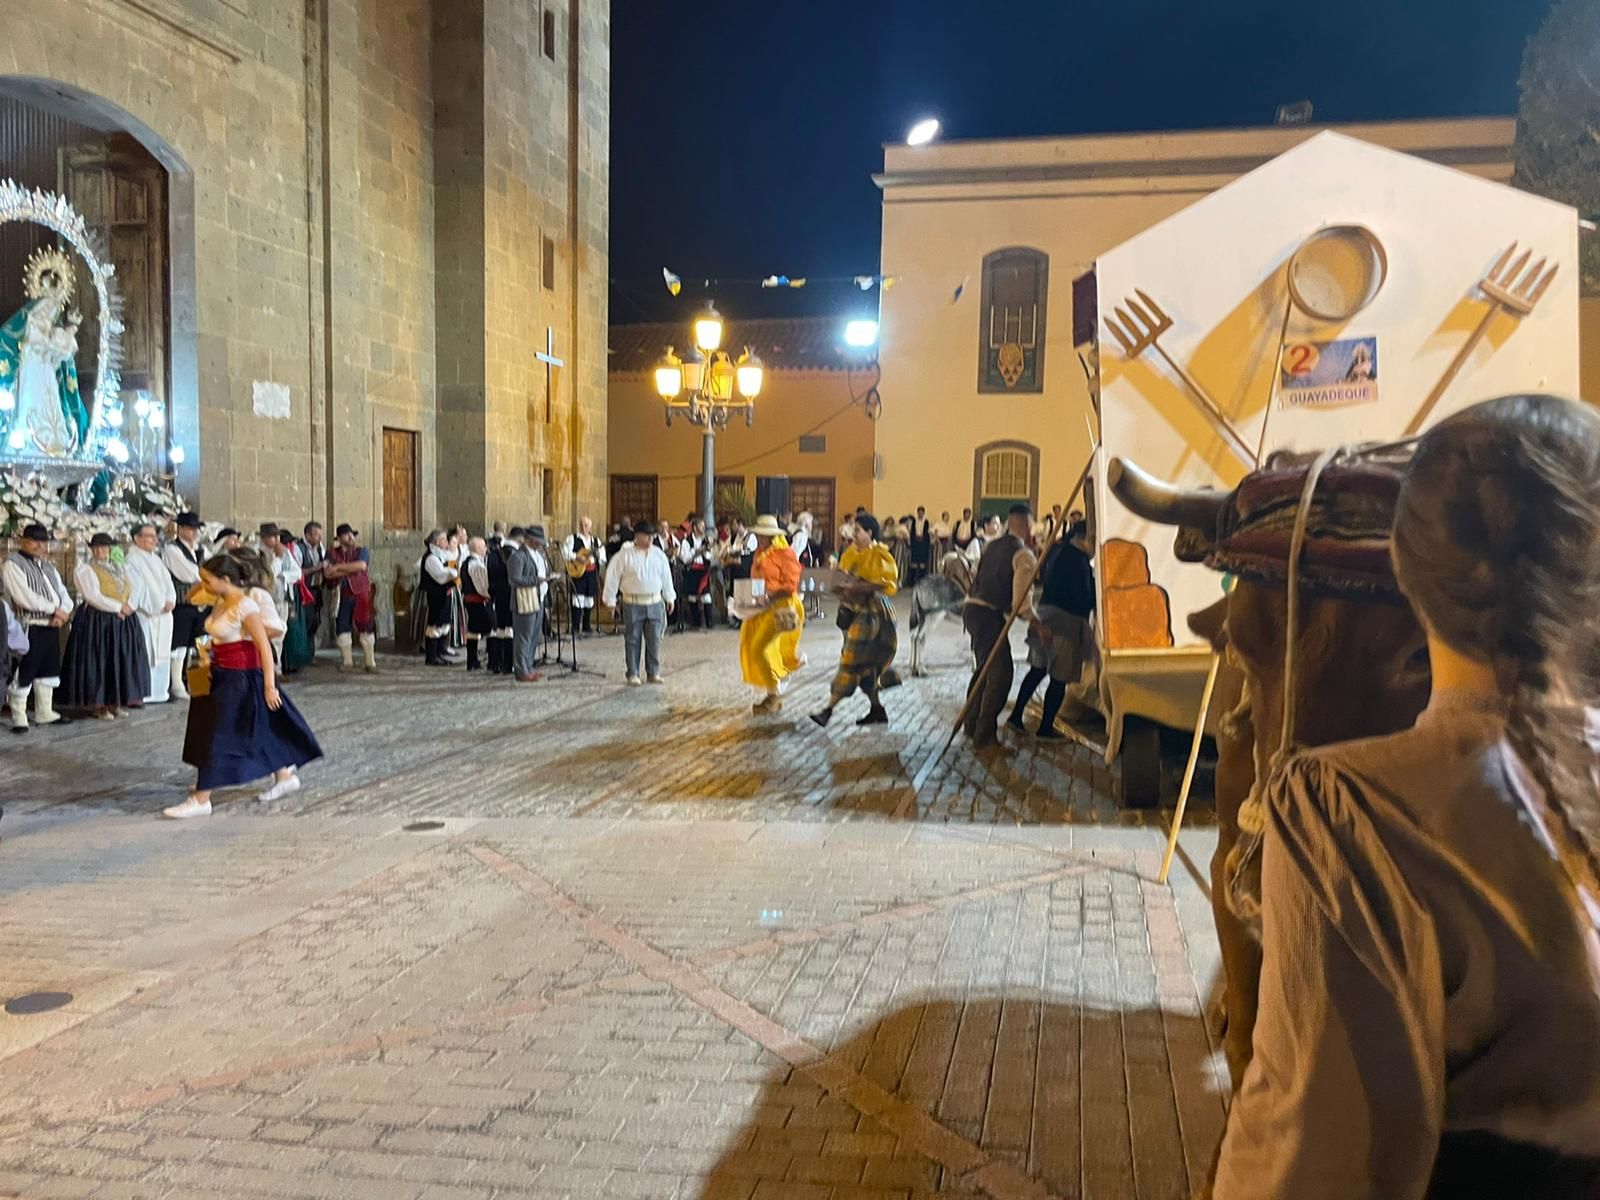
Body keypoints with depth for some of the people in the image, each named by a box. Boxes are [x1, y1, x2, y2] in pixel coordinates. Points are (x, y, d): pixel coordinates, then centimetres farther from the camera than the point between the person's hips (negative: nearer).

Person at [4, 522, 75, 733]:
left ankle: (44, 713, 23)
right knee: (23, 673, -4)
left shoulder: (48, 566, 18)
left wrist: (63, 612, -7)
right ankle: (19, 718, 4)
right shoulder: (13, 565, -7)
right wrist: (54, 609, -12)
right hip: (29, 628, -8)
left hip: (52, 626, 8)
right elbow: (25, 596, -18)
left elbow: (62, 592, 14)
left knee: (49, 670, 13)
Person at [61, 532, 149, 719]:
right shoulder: (85, 569, -4)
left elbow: (131, 591, 11)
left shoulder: (118, 568, 16)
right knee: (99, 662, -5)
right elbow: (93, 597, -15)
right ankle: (98, 705, 1)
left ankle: (116, 702, 13)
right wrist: (118, 607, -15)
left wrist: (128, 608, -8)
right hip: (97, 622, -6)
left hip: (123, 622, 6)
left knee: (122, 661, 6)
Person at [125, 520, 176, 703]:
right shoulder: (132, 560, -8)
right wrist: (157, 606, -14)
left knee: (162, 653, 10)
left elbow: (166, 582, 13)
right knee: (145, 654, -7)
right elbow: (137, 588, -14)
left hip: (163, 614, 8)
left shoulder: (155, 559, 17)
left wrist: (170, 600, -5)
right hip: (145, 615, -8)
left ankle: (159, 691, 17)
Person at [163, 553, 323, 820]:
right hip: (224, 677, 9)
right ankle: (285, 777, 30)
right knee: (258, 730, 17)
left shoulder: (245, 606, -18)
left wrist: (269, 685, -21)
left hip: (242, 677, -9)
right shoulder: (222, 603, 8)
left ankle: (201, 799, 2)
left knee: (217, 736, -5)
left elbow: (264, 646, -19)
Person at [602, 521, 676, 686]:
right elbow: (612, 576, -3)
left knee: (654, 640, 5)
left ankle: (653, 672, 15)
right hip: (633, 604, -3)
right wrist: (610, 599, -4)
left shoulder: (658, 554, 7)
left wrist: (670, 598, 16)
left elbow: (666, 576, 15)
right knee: (632, 640, 2)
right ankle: (633, 674, 10)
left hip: (655, 603, 3)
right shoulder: (625, 555, -6)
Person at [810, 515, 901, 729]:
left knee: (851, 659, -9)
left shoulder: (879, 555, -11)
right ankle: (877, 709, 21)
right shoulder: (852, 552, 12)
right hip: (852, 609, 8)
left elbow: (887, 585, -18)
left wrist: (860, 587, -25)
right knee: (865, 663, 12)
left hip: (871, 611, -8)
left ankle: (829, 710, -10)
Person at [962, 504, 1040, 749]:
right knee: (1000, 672, -7)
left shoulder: (992, 545, 13)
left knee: (985, 668, 23)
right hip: (989, 615, -9)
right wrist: (1036, 624, -12)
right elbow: (1021, 596, -17)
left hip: (973, 607, 9)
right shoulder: (1024, 555, -10)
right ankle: (984, 735, -7)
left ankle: (973, 723, 33)